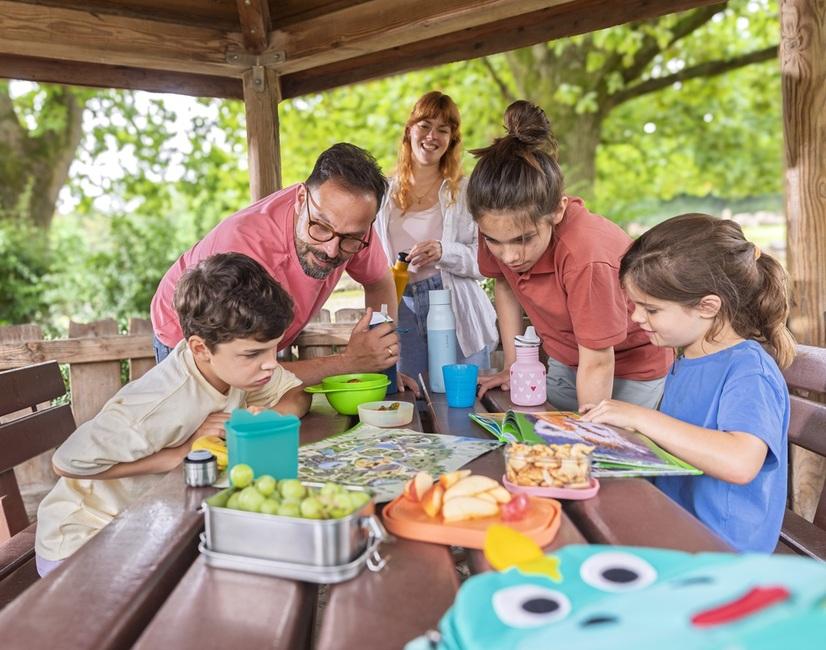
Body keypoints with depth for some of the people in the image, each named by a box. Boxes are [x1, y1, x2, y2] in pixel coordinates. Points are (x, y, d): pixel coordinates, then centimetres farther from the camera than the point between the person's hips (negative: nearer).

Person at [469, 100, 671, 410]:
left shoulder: (587, 255, -39)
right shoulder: (502, 228, -20)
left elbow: (597, 364, -31)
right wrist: (512, 366, 0)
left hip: (627, 371, -5)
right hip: (563, 364, 6)